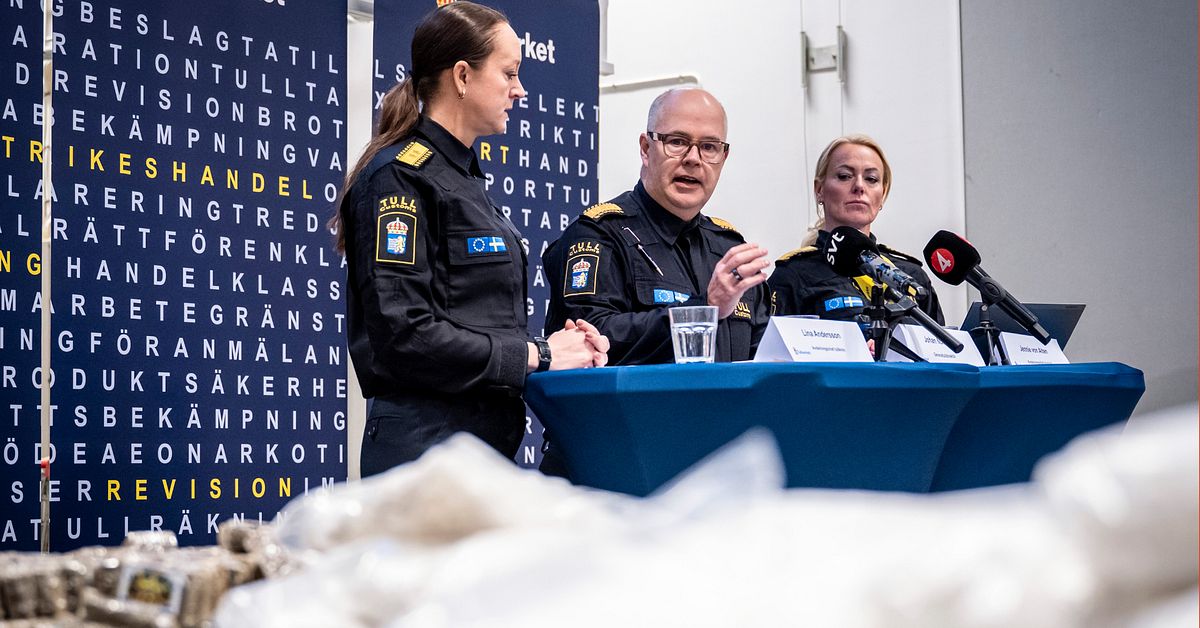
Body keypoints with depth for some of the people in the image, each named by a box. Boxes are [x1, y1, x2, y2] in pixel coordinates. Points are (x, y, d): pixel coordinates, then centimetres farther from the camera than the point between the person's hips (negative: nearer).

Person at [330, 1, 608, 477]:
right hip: (426, 441, -9)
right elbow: (404, 332, -20)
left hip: (488, 436, 9)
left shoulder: (464, 177, 18)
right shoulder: (400, 177, -11)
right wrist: (537, 355, -14)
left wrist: (560, 345, 3)